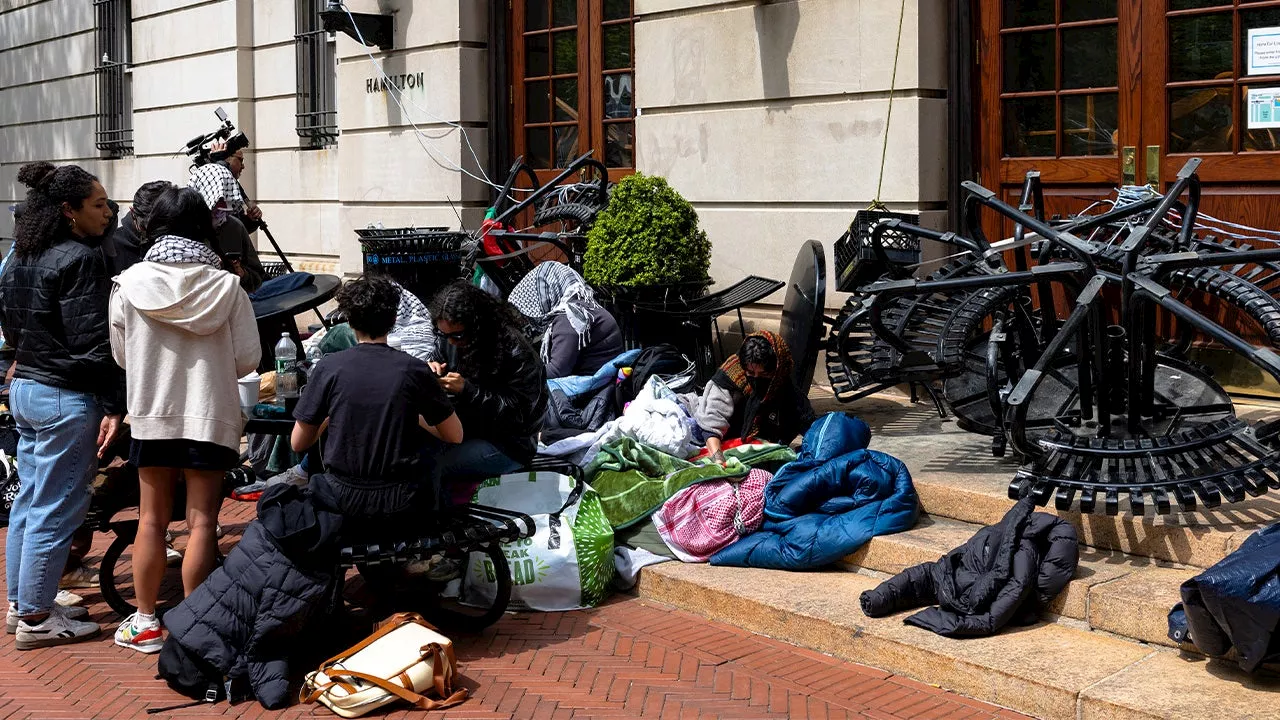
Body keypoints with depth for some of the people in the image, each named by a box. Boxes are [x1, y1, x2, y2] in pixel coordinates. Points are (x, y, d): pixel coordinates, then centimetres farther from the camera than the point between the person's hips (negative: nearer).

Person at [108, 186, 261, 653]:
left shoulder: (130, 283, -6)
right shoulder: (225, 286, -9)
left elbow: (121, 355, 4)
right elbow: (248, 359, -5)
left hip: (151, 414, 2)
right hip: (210, 417, -2)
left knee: (152, 519, 13)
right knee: (201, 521, 5)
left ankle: (144, 622, 20)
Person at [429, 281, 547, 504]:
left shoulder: (514, 350, -21)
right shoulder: (450, 341, 1)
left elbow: (518, 412, -23)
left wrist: (467, 390, -30)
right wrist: (435, 373, -11)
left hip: (507, 444, -8)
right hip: (464, 427, 8)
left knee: (431, 467, -24)